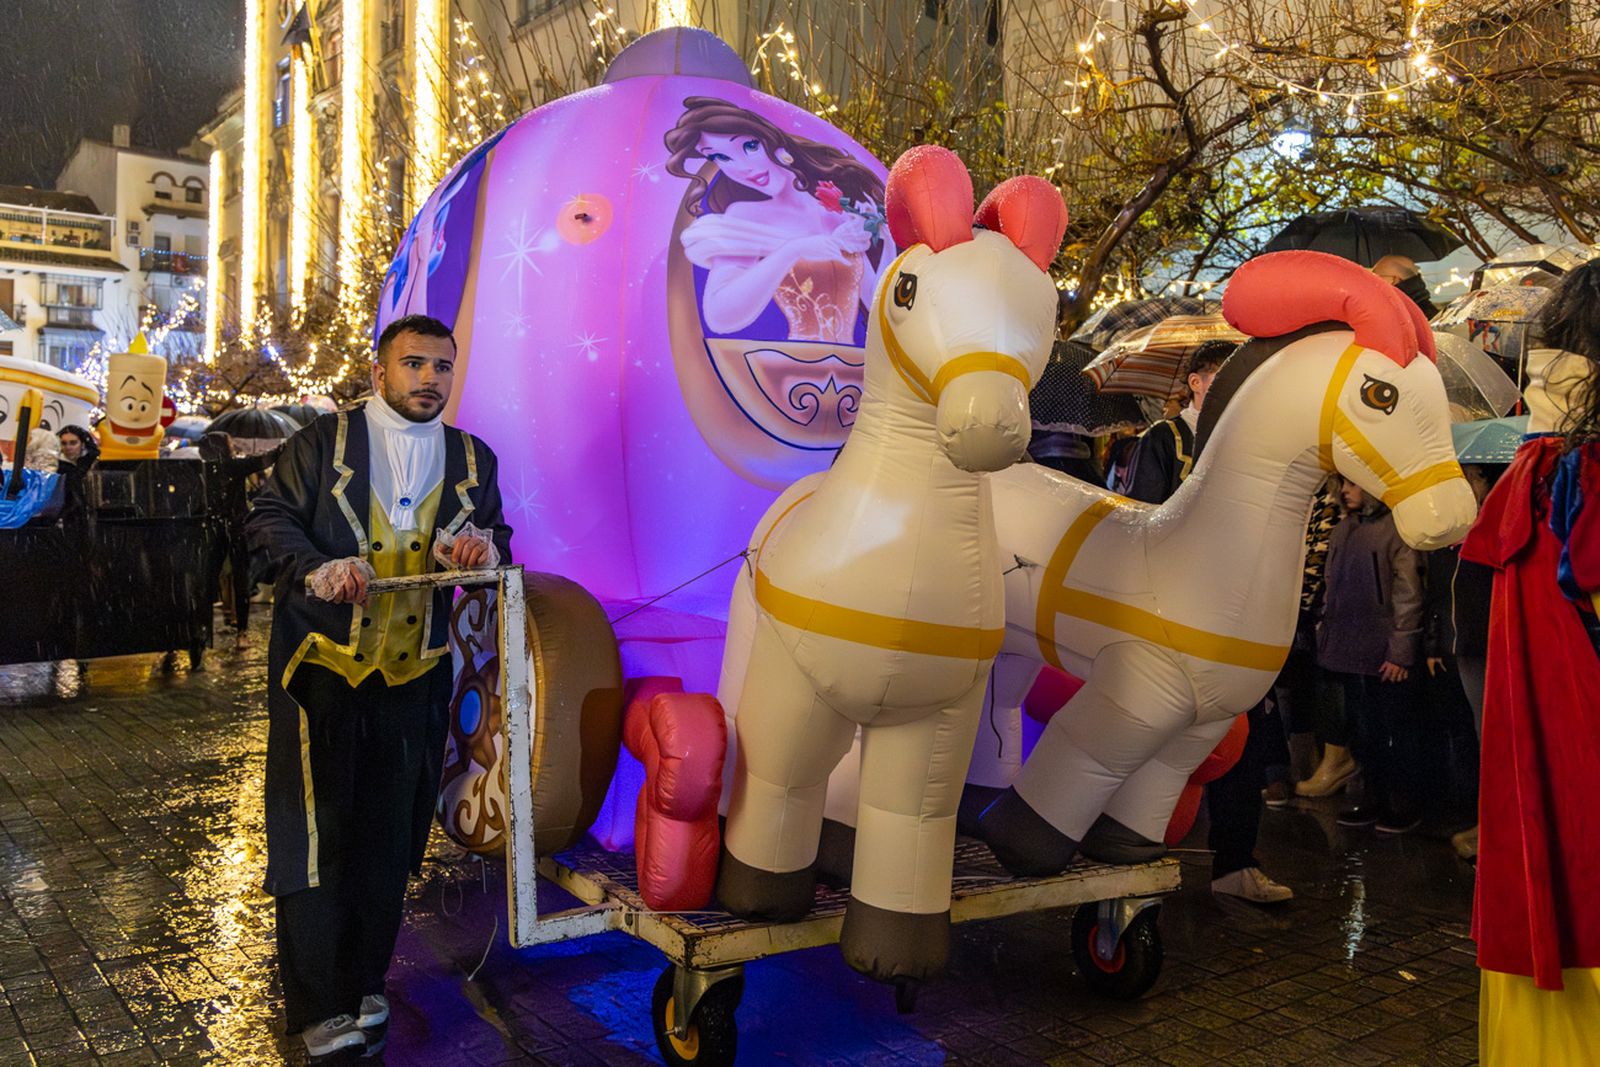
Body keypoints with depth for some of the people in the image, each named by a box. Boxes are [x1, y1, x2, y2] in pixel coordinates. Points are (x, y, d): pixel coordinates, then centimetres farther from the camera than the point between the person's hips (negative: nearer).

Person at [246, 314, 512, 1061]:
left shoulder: (471, 459, 11)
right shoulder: (323, 441, 2)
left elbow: (497, 540, 9)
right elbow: (270, 517, -1)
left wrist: (486, 546, -16)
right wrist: (316, 568, -22)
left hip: (414, 675, 3)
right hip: (323, 664, -3)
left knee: (388, 838, 11)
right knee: (316, 835, -2)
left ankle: (363, 985, 27)